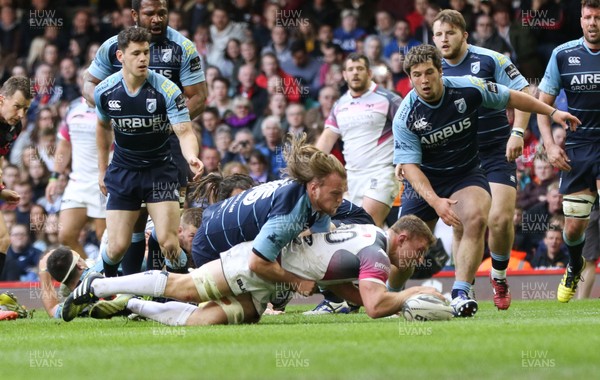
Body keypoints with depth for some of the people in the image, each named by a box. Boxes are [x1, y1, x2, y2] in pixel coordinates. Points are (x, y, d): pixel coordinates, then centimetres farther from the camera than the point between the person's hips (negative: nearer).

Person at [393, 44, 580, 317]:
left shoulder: (467, 89, -15)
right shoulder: (405, 117, -18)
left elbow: (510, 98, 2)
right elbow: (409, 165, -18)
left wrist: (552, 112, 6)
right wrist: (435, 201, -32)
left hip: (466, 173, 0)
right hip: (425, 180, 0)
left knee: (476, 219, -30)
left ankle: (460, 294, -31)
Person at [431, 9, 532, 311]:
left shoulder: (489, 60, -7)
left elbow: (523, 93, -4)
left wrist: (518, 132, -15)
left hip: (497, 152, -3)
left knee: (500, 218, -15)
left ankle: (499, 276, 11)